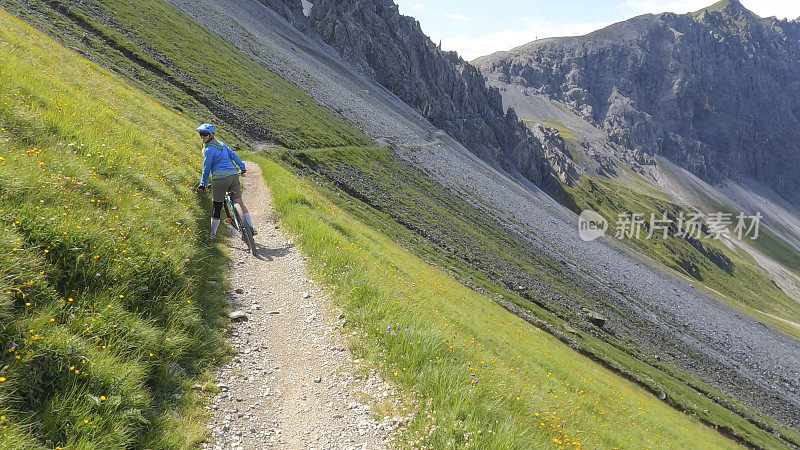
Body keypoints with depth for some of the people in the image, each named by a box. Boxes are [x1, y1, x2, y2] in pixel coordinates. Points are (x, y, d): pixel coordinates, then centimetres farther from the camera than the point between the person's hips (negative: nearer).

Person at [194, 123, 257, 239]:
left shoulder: (209, 150, -3)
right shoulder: (221, 144, 16)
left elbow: (206, 168, -1)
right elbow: (233, 156, 22)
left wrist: (203, 184, 7)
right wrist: (242, 168, 32)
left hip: (220, 178, -6)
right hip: (233, 174, 6)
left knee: (217, 206, 4)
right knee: (239, 202, 6)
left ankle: (213, 232, 14)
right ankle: (251, 227, 0)